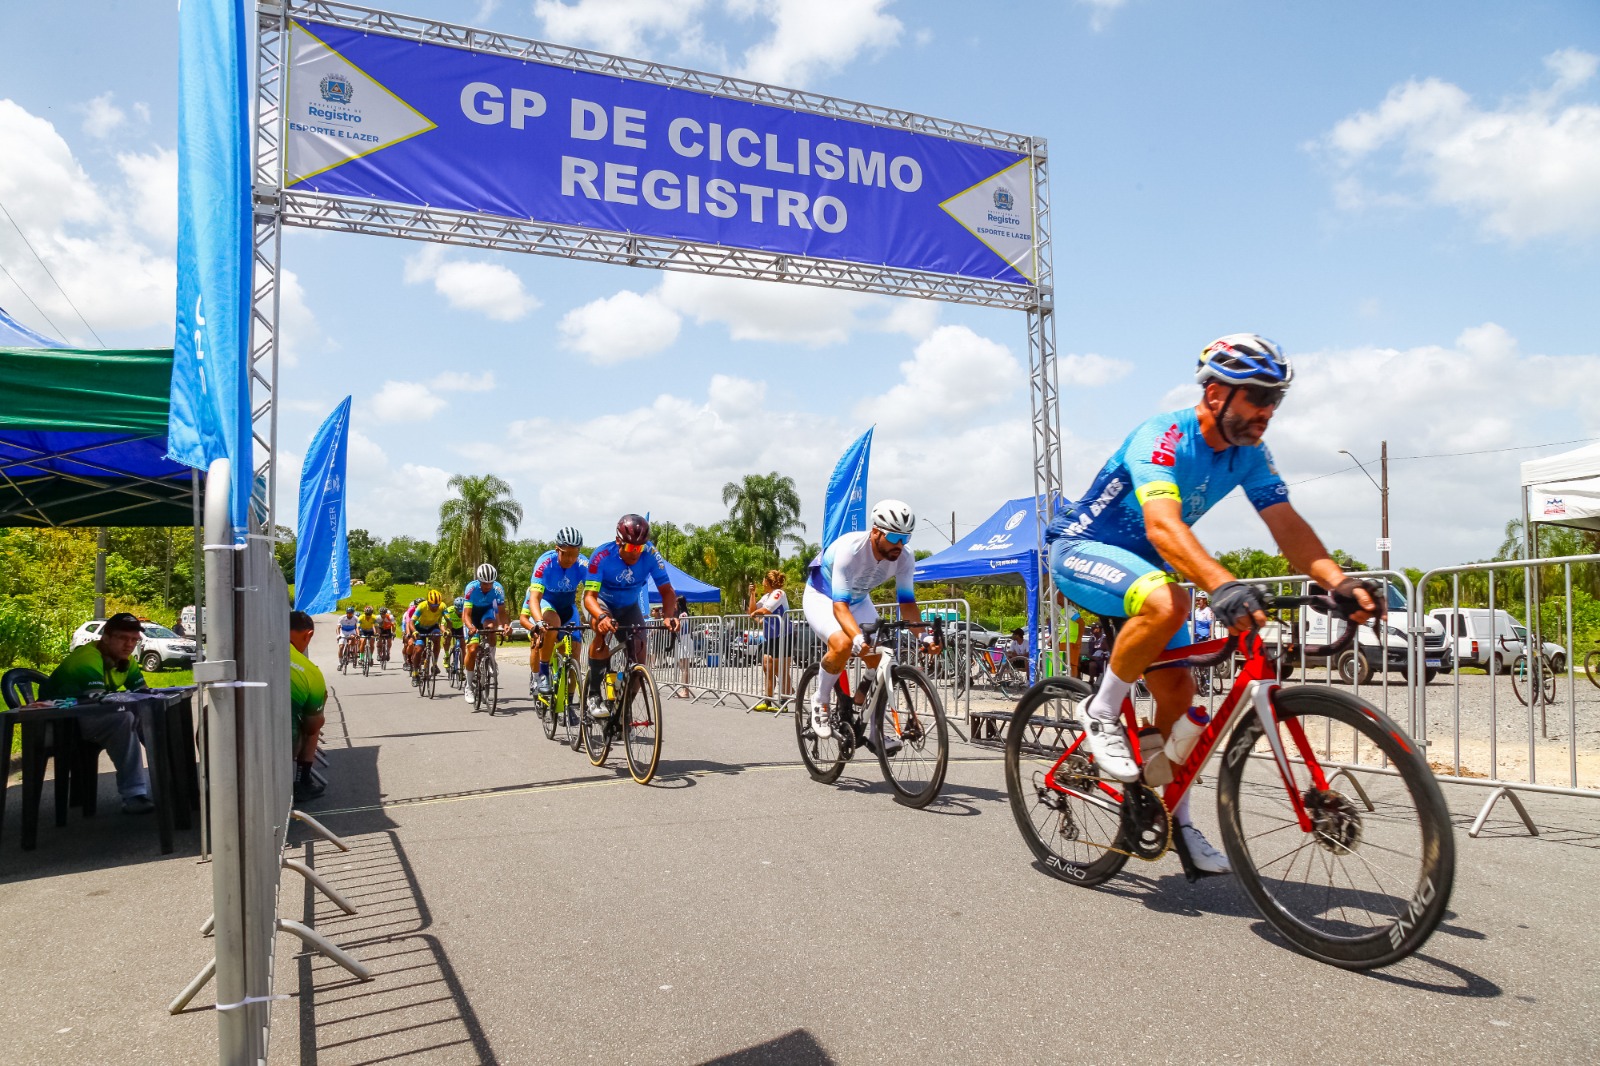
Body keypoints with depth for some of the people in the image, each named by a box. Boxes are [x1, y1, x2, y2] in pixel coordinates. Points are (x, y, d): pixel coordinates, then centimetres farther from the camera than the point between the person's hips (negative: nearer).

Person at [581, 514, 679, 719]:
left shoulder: (651, 555, -27)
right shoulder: (602, 555, -33)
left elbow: (667, 591, -24)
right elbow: (589, 596, -37)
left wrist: (670, 616, -44)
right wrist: (602, 616, -57)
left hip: (629, 606, 3)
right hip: (602, 602, -3)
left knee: (639, 650, -13)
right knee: (603, 629, -35)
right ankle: (593, 694, -25)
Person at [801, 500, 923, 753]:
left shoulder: (904, 558, -21)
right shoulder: (850, 549, -37)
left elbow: (907, 601, -15)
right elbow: (839, 605, -42)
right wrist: (859, 637, -59)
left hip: (858, 600, 5)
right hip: (822, 597, -5)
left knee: (879, 660, -10)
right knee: (843, 644, -34)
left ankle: (876, 733, 6)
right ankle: (821, 701, -7)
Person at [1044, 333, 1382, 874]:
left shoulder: (1249, 454, -4)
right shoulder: (1164, 438, -28)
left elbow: (1287, 525, -11)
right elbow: (1163, 527, -43)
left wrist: (1341, 582, -29)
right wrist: (1224, 587, -58)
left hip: (1140, 563, 8)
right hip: (1082, 551, -8)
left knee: (1177, 689, 3)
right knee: (1168, 603, -37)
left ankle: (1176, 818, 20)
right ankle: (1102, 713, -15)